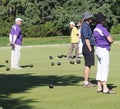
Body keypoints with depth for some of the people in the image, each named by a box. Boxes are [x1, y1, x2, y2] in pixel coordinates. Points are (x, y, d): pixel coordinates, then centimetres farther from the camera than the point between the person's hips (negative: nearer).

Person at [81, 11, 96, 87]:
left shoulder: (87, 26, 18)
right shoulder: (85, 26, -14)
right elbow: (86, 39, -19)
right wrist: (90, 49, -20)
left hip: (89, 47, 10)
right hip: (88, 48, -10)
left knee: (88, 65, 12)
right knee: (88, 65, -8)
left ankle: (87, 82, 16)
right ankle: (86, 82, -6)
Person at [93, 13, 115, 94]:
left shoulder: (95, 29, 12)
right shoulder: (103, 29, -16)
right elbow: (110, 40, -22)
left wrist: (108, 42, 13)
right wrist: (111, 42, 2)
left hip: (98, 49, 9)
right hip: (104, 50, -9)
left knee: (100, 69, 10)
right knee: (105, 69, -8)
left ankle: (99, 87, 12)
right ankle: (105, 88, -8)